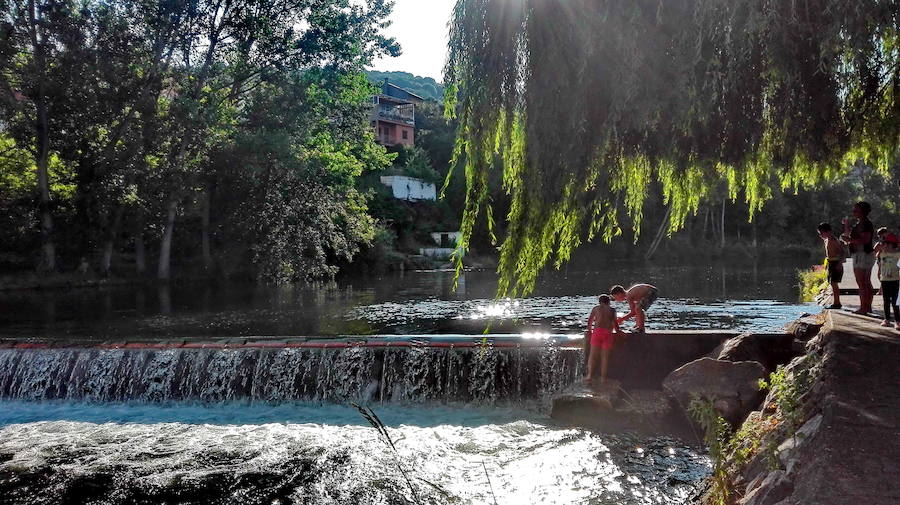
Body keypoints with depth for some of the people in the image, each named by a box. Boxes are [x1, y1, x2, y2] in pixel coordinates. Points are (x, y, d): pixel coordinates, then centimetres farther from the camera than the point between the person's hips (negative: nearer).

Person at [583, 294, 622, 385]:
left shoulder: (595, 308, 18)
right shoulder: (612, 310, 18)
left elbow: (590, 321, 20)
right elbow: (615, 322, 10)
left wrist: (589, 330, 34)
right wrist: (617, 330, 28)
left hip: (597, 331, -1)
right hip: (609, 333, 1)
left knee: (593, 355, 0)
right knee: (605, 356, 6)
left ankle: (590, 376, -10)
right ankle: (603, 377, 4)